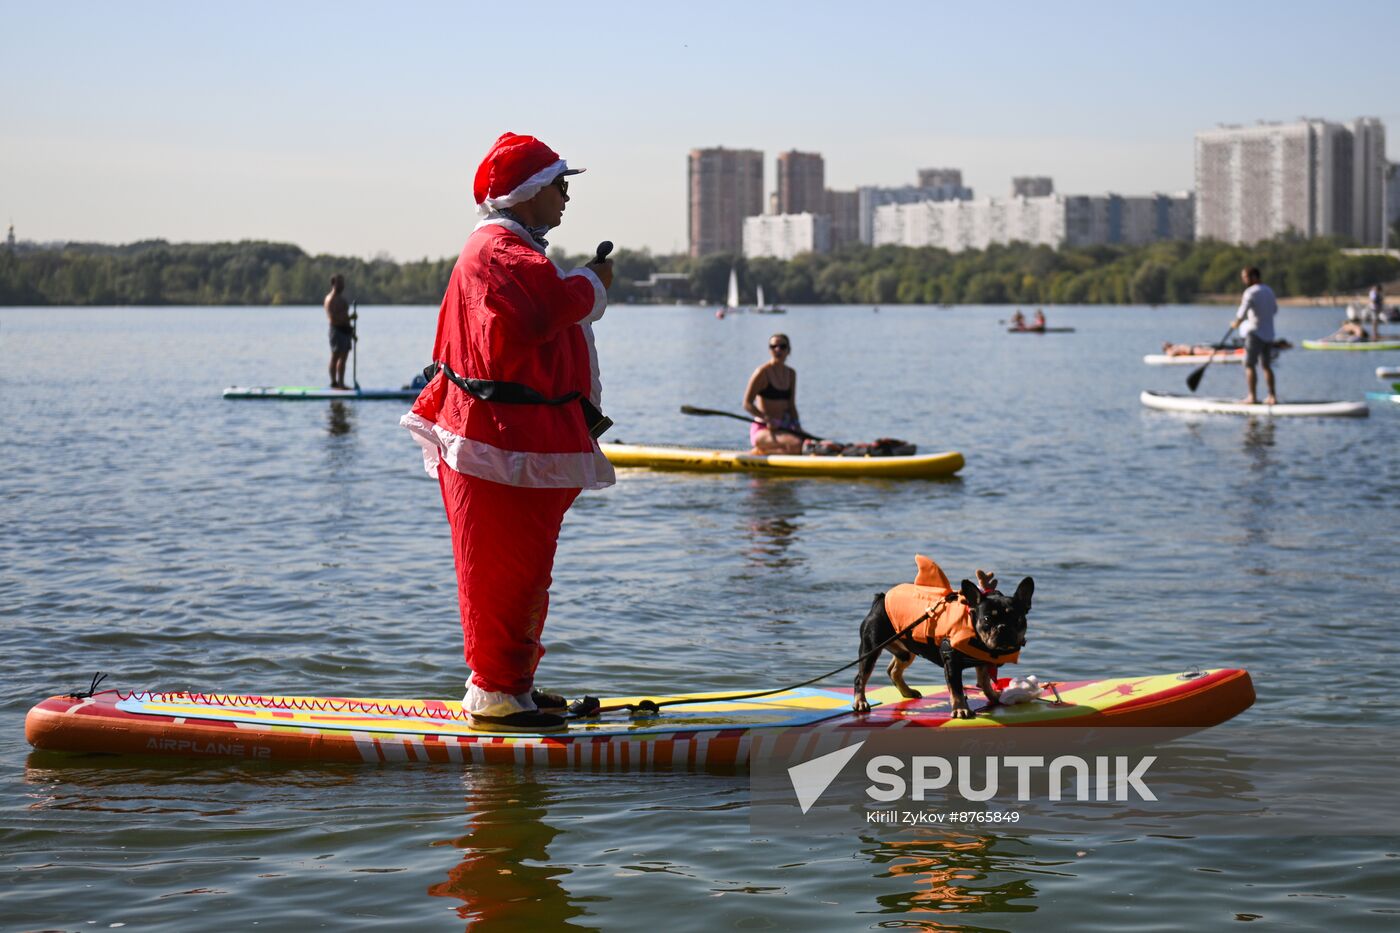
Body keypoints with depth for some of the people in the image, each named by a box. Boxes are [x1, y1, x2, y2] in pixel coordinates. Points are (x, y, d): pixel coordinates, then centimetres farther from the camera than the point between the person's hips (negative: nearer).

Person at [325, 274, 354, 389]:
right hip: (337, 329, -9)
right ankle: (334, 382, -4)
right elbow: (333, 318, -19)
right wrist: (348, 317, -22)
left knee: (343, 358, 8)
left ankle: (341, 383, 11)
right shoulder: (331, 299, -10)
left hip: (345, 330, 9)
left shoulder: (341, 297, 20)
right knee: (336, 357, -6)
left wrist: (352, 332, 22)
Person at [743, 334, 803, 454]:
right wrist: (768, 419, -22)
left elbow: (791, 406, 15)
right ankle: (760, 452, -7)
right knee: (797, 445, -31)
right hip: (761, 430, -8)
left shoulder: (791, 373, 13)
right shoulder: (763, 372, -8)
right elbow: (747, 404, -11)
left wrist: (796, 425, -3)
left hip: (783, 429, 8)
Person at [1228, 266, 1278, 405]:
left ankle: (1252, 396, -9)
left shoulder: (1251, 292, -12)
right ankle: (1272, 396, 11)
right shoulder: (1269, 291, 13)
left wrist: (1236, 323, 0)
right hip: (1269, 333, 8)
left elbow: (1243, 312, -17)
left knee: (1250, 365, -3)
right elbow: (1275, 309, 26)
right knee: (1266, 366, 13)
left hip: (1254, 332, -8)